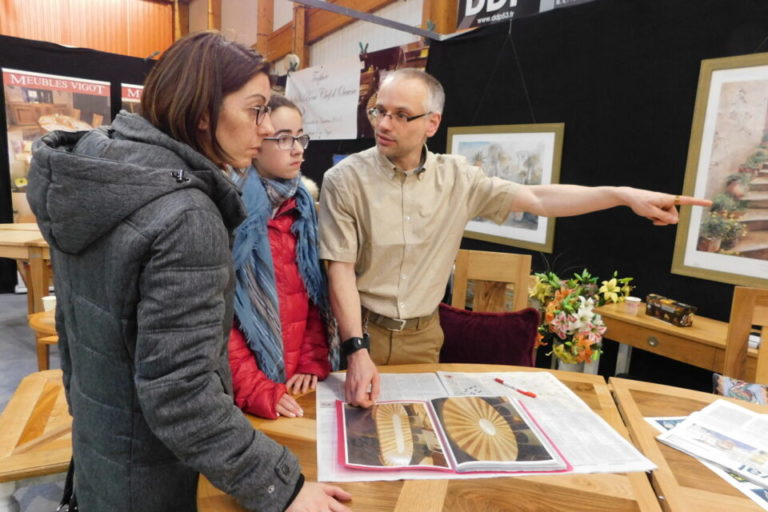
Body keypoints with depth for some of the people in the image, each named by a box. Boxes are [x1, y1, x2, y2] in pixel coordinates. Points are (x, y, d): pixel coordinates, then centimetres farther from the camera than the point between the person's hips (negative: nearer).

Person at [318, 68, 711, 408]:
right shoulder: (345, 180, -13)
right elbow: (340, 270, -15)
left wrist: (625, 195, -11)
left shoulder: (456, 178, -4)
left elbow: (538, 199, -4)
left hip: (423, 334, 2)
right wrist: (357, 351, -24)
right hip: (362, 329, -2)